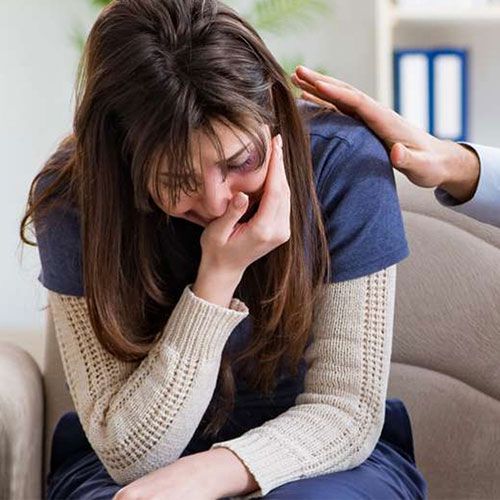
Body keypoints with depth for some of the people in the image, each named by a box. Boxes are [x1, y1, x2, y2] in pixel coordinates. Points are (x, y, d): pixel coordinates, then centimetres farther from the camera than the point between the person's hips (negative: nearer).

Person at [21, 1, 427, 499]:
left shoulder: (344, 161, -18)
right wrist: (220, 275, -28)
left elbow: (348, 409, -15)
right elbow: (129, 453, -18)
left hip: (319, 459, 0)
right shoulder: (72, 199, -17)